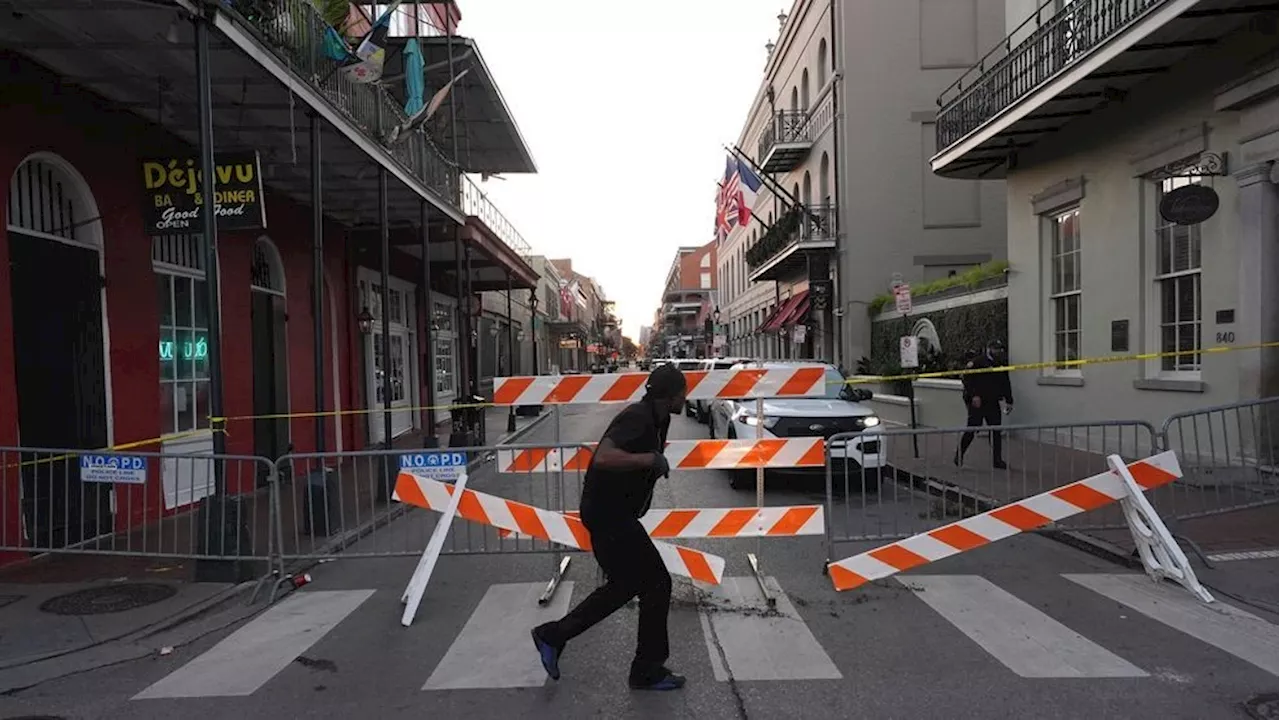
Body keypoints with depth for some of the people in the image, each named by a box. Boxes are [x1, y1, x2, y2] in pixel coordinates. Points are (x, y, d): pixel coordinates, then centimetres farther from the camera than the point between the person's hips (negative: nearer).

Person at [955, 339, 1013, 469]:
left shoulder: (1001, 365, 14)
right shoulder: (977, 362, -8)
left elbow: (1006, 384, 21)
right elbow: (965, 378, -13)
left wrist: (1009, 401, 15)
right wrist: (973, 396, -18)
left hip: (993, 403, 6)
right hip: (977, 402, -6)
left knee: (996, 431, 3)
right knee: (971, 430, -6)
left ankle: (997, 460, 11)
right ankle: (959, 455, 10)